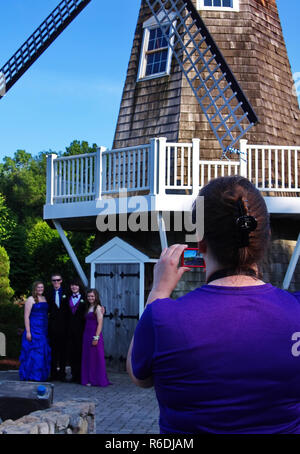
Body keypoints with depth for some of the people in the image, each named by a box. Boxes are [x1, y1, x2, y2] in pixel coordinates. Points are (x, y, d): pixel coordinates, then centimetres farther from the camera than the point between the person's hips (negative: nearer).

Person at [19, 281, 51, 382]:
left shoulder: (44, 299, 13)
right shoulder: (30, 299, -6)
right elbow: (26, 316, -10)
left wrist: (47, 330, 12)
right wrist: (28, 331, -16)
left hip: (44, 330, 7)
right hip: (33, 329, -7)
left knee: (44, 353, 8)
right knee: (33, 353, -4)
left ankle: (42, 375, 18)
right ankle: (31, 377, 4)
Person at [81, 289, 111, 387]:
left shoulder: (98, 307, -8)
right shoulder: (88, 307, 15)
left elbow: (100, 324, -13)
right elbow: (87, 322, 15)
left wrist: (96, 337, -18)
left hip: (94, 335, -8)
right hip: (87, 335, 8)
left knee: (95, 358, -3)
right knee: (87, 358, 10)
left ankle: (97, 380, 3)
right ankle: (89, 379, 16)